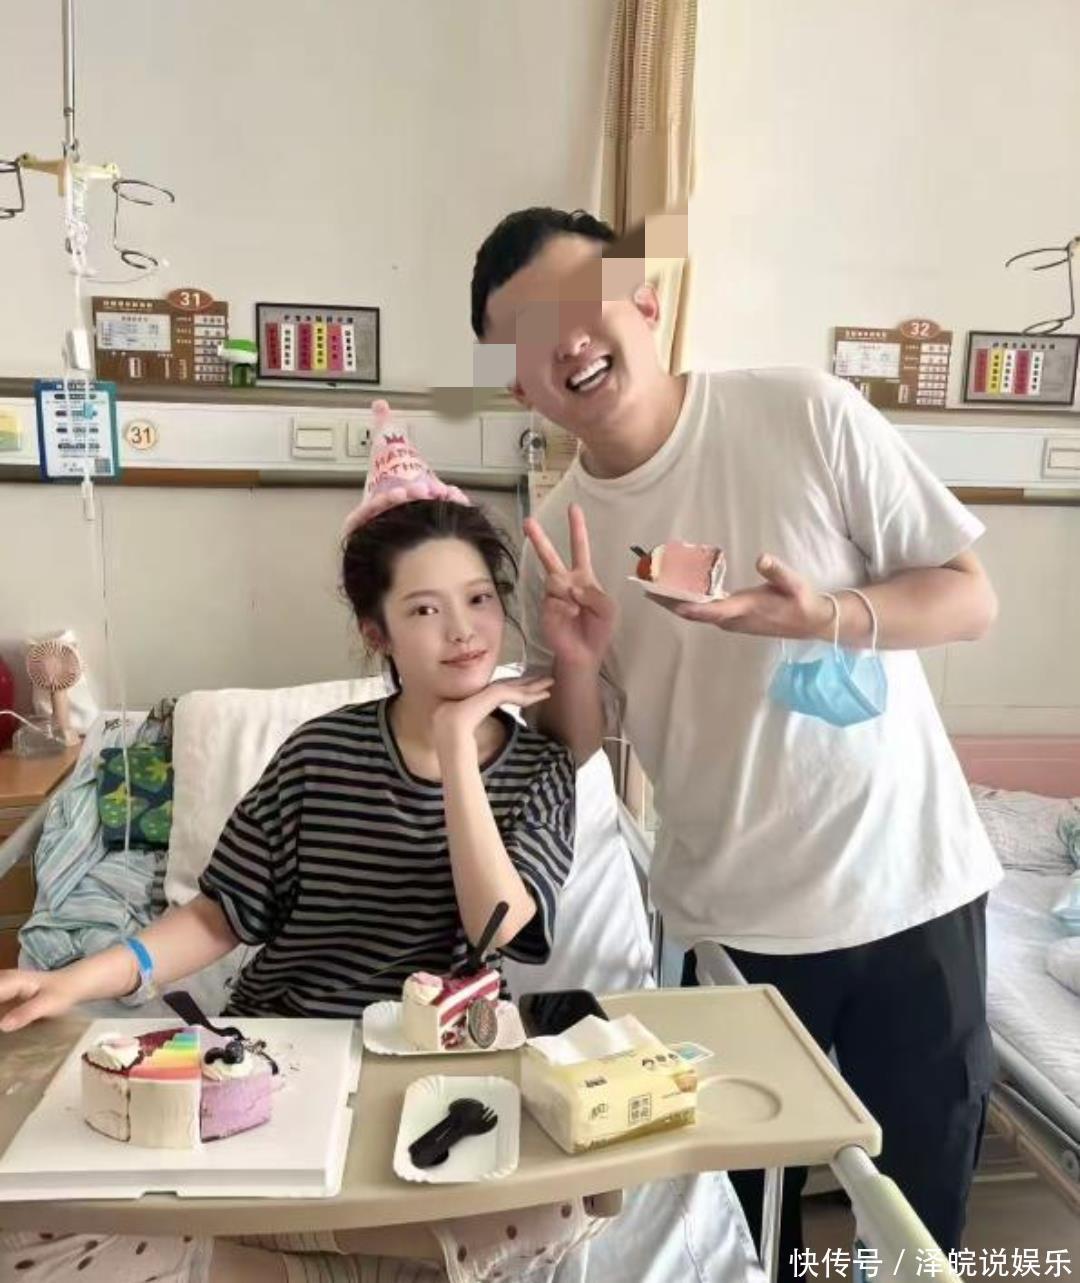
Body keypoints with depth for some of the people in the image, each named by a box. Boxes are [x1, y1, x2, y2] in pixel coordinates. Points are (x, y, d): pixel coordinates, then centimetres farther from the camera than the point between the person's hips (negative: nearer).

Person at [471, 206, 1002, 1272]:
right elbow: (570, 755, 3)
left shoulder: (804, 414, -11)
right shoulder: (556, 539, -4)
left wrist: (821, 615, -25)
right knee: (739, 1225, 18)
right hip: (730, 920, 2)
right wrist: (576, 665, -17)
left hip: (913, 883, -1)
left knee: (922, 1208, 18)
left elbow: (971, 599, -7)